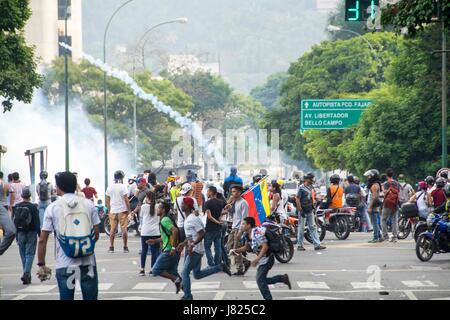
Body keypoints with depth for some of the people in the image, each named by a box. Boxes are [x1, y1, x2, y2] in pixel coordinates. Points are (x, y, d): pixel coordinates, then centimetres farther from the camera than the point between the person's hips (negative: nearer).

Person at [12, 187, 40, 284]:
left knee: (23, 254, 12)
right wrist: (39, 234, -2)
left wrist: (16, 234, 14)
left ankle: (27, 276, 16)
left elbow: (13, 221, 6)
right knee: (30, 254, -1)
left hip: (20, 233, 4)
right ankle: (26, 273, -17)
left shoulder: (16, 207, 1)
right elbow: (37, 222, -10)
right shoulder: (33, 207, -11)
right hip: (31, 233, -4)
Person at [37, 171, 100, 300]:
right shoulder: (88, 204, 3)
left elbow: (42, 240, -4)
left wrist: (41, 264, 4)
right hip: (88, 263, 2)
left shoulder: (52, 208, -3)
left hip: (65, 265, -2)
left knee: (66, 297, 5)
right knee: (91, 297, 10)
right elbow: (96, 234, 7)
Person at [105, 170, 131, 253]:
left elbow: (107, 200, 10)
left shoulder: (110, 187, 6)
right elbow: (126, 199, -12)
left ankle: (111, 247, 7)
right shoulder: (123, 187, -9)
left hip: (112, 211, 4)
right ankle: (125, 247, 3)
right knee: (124, 229, 1)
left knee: (112, 229, 8)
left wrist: (109, 210, 19)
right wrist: (128, 209, -3)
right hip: (122, 211, -4)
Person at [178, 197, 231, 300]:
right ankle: (220, 267, 17)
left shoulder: (193, 219, -18)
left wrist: (192, 245, -29)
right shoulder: (187, 219, 13)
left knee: (185, 273, -5)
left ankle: (187, 296, 1)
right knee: (197, 274, 14)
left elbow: (202, 234, -23)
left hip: (195, 250, -10)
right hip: (195, 250, 10)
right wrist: (183, 243, 17)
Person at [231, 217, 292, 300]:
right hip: (262, 259, 10)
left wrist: (257, 260, -32)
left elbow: (265, 246, -28)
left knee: (260, 279, -14)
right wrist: (236, 250, 1)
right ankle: (283, 278, 26)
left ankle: (268, 298, -5)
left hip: (267, 258, -10)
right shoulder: (247, 235, 5)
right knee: (261, 280, 15)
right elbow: (246, 247, 18)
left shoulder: (257, 233, -24)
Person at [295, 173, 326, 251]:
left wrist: (313, 207, 15)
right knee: (301, 228, 1)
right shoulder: (301, 187, -11)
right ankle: (299, 245, 7)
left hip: (310, 211, 7)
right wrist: (300, 210, -17)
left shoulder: (311, 188, 13)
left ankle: (317, 244, 3)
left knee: (313, 227, 4)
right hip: (303, 212, -7)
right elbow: (297, 200, -14)